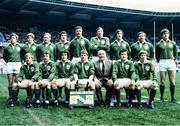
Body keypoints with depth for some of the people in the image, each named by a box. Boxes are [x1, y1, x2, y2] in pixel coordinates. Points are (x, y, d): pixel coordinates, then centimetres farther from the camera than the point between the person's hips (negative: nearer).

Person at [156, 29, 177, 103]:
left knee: (172, 81, -1)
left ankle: (173, 97, 7)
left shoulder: (172, 43, 9)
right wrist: (160, 62, 2)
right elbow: (157, 55, 11)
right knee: (162, 81, 0)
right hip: (162, 62, -1)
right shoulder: (159, 44, 5)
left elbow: (175, 53, 16)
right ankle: (162, 97, 9)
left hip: (171, 62, 1)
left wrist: (174, 59, 5)